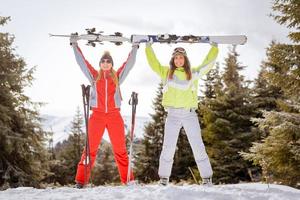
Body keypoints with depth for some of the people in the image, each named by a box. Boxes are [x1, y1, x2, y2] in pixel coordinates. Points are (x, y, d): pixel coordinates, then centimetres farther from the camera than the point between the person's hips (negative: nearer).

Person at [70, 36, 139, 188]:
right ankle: (80, 181, -4)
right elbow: (81, 61, 16)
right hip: (97, 115, 0)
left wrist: (134, 48, 18)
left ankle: (128, 181, 2)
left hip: (114, 115, 1)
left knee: (120, 150, -2)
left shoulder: (117, 76, 15)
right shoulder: (94, 76, 14)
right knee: (90, 149, -6)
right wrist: (74, 45, 16)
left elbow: (130, 63, 17)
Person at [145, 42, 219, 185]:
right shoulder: (166, 72, 14)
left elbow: (208, 62, 18)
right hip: (172, 114, 0)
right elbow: (153, 62, 14)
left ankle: (207, 178, 2)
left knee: (198, 147, -3)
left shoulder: (193, 73, 13)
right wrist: (148, 46, 14)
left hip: (190, 114, 0)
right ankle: (163, 178, 8)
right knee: (168, 148, -3)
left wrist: (214, 47, 19)